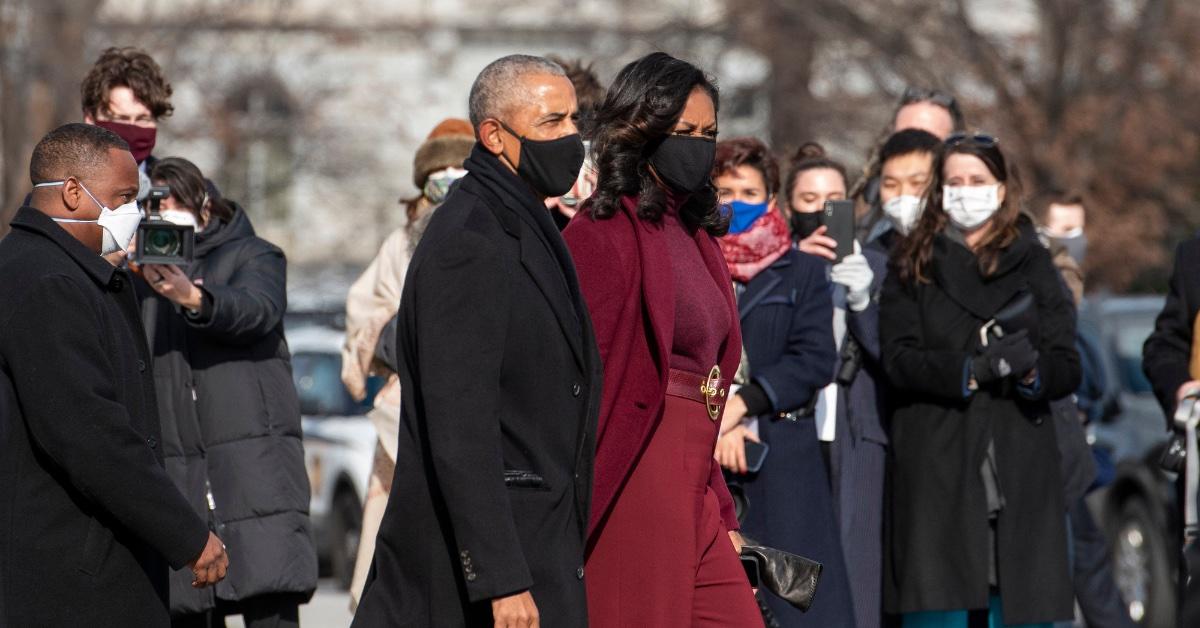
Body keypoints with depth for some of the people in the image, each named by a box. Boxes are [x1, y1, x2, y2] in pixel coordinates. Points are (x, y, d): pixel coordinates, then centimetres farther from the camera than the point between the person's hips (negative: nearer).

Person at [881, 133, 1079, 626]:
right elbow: (899, 359, -3)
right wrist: (972, 369, -17)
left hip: (1019, 468, 1)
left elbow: (1067, 367, 7)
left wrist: (1031, 368, -16)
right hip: (936, 467, -1)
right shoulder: (913, 266, 11)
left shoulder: (1031, 263, 14)